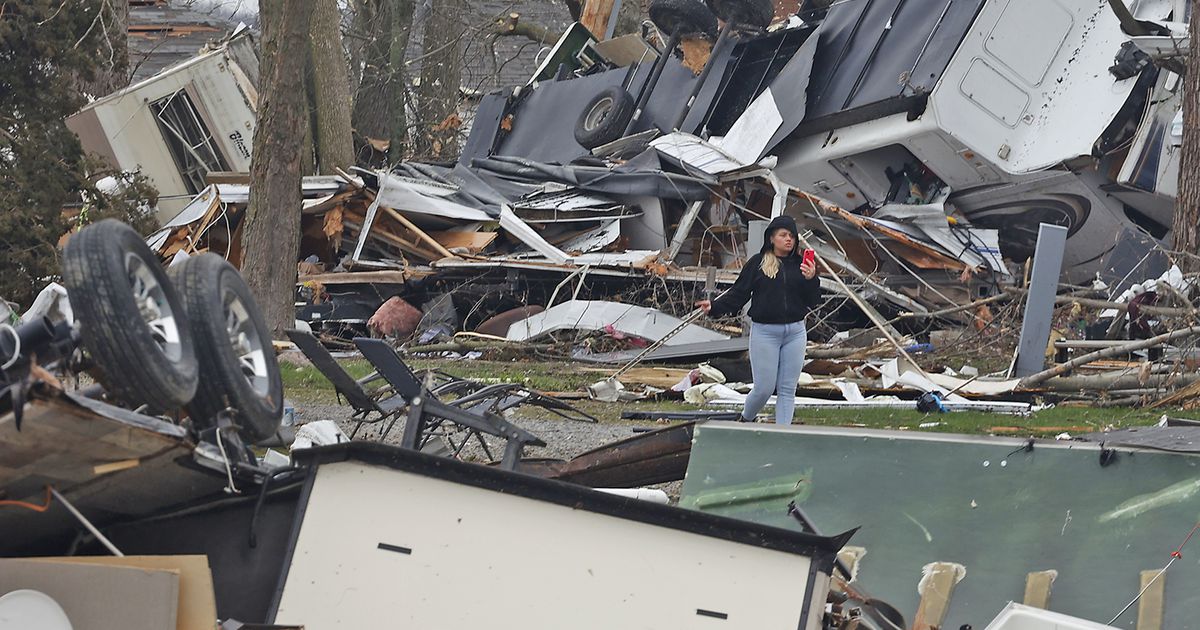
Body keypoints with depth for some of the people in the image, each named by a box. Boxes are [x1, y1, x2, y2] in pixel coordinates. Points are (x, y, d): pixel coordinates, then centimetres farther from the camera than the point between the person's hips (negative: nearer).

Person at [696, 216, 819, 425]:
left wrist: (811, 280, -12)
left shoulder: (800, 265, 6)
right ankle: (746, 419, 28)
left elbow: (813, 302, 5)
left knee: (787, 389, 4)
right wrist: (714, 307, -15)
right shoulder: (757, 263, -2)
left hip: (795, 333, 3)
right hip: (764, 332, -3)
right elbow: (738, 294, -2)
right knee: (764, 388, 0)